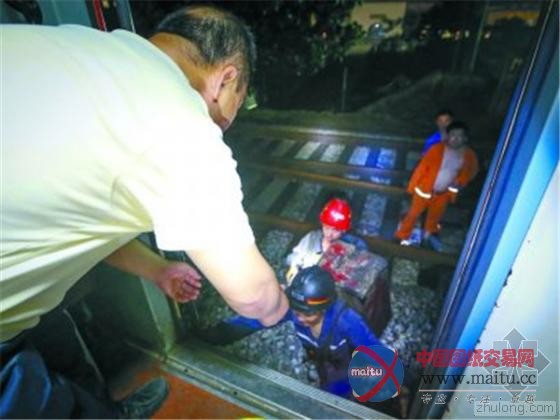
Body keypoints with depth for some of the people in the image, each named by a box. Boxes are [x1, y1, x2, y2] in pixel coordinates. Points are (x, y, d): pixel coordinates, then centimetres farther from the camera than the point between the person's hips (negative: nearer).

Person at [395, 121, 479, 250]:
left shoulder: (469, 156, -13)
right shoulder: (437, 149, -23)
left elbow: (472, 170, 8)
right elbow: (422, 167, -16)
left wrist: (459, 182, -9)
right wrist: (412, 186, -11)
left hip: (445, 192, 4)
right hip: (425, 188, -4)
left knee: (436, 215, 27)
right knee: (414, 213, 11)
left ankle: (429, 233, 56)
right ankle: (403, 235, 34)